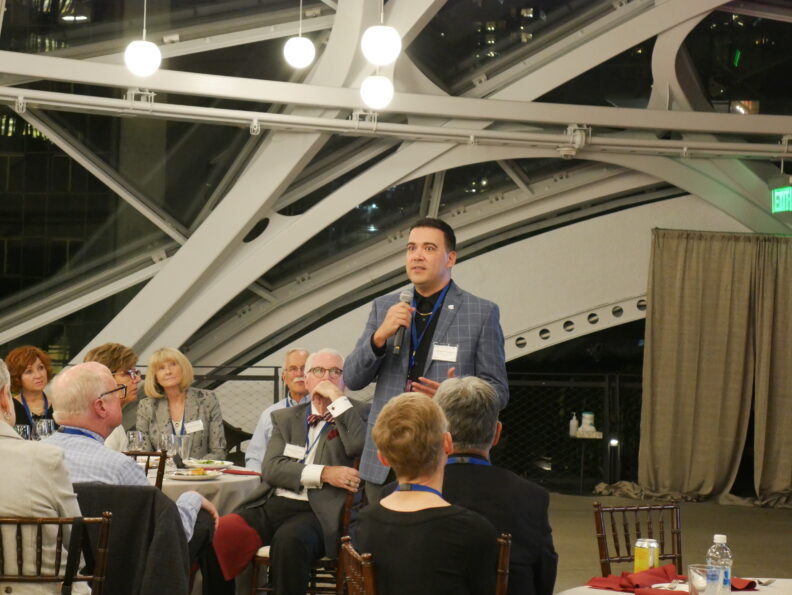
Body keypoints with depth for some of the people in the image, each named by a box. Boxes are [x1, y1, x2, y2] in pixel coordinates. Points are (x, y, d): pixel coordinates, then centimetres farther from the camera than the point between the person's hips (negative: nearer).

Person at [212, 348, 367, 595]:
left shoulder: (359, 414, 13)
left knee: (289, 538, -37)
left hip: (316, 512, -3)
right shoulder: (285, 418, 22)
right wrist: (323, 473, -9)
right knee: (219, 531, -26)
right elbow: (271, 468, 5)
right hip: (271, 504, 3)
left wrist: (338, 399, -5)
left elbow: (360, 447, -11)